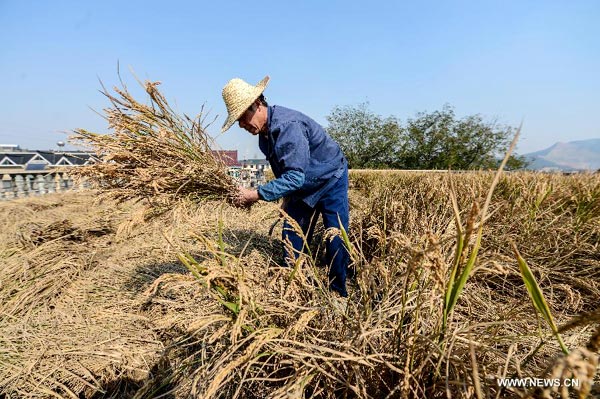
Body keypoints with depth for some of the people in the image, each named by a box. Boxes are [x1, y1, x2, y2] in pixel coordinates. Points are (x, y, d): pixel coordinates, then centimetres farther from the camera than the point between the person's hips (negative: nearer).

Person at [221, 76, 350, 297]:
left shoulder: (288, 125, -31)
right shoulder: (264, 130, -3)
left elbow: (296, 176, -36)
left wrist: (256, 195, -35)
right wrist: (287, 198, 10)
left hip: (330, 180, -8)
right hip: (302, 186, 8)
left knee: (336, 241, -4)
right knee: (291, 237, 5)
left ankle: (339, 294, 14)